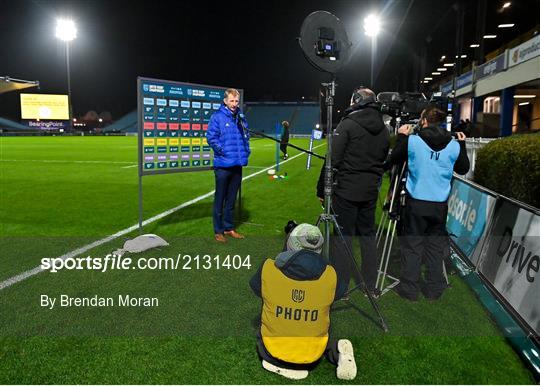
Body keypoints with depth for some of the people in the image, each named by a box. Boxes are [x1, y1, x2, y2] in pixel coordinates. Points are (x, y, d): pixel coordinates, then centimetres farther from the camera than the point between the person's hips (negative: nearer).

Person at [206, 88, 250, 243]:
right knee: (220, 199, 5)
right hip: (223, 165, -6)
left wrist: (246, 150, 6)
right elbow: (211, 137, -12)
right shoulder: (217, 117, -8)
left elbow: (246, 135, 18)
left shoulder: (241, 117, 10)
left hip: (238, 164, 6)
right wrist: (222, 151, -17)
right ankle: (218, 231, 15)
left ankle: (229, 227, 27)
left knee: (231, 199, 15)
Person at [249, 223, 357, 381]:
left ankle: (277, 364, 4)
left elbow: (255, 288, 5)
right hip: (312, 356, 1)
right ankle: (337, 352, 5)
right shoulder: (330, 275, -15)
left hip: (273, 352, -1)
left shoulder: (268, 268, -17)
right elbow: (338, 295, 7)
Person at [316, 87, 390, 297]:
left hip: (346, 190, -6)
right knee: (368, 235, 15)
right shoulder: (384, 130, 10)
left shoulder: (347, 124, -10)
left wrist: (321, 189, -7)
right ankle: (371, 286, 23)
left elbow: (333, 160, -13)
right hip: (370, 192, 6)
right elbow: (384, 161, 16)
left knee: (343, 238, 1)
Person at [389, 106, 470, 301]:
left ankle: (409, 289, 12)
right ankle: (434, 290, 21)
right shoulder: (454, 145, -1)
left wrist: (401, 136, 14)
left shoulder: (412, 141, -9)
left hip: (416, 203, -3)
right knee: (436, 246, 13)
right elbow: (463, 169, 12)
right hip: (440, 205, 3)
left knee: (412, 246, 6)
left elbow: (393, 159, 4)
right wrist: (462, 144, 21)